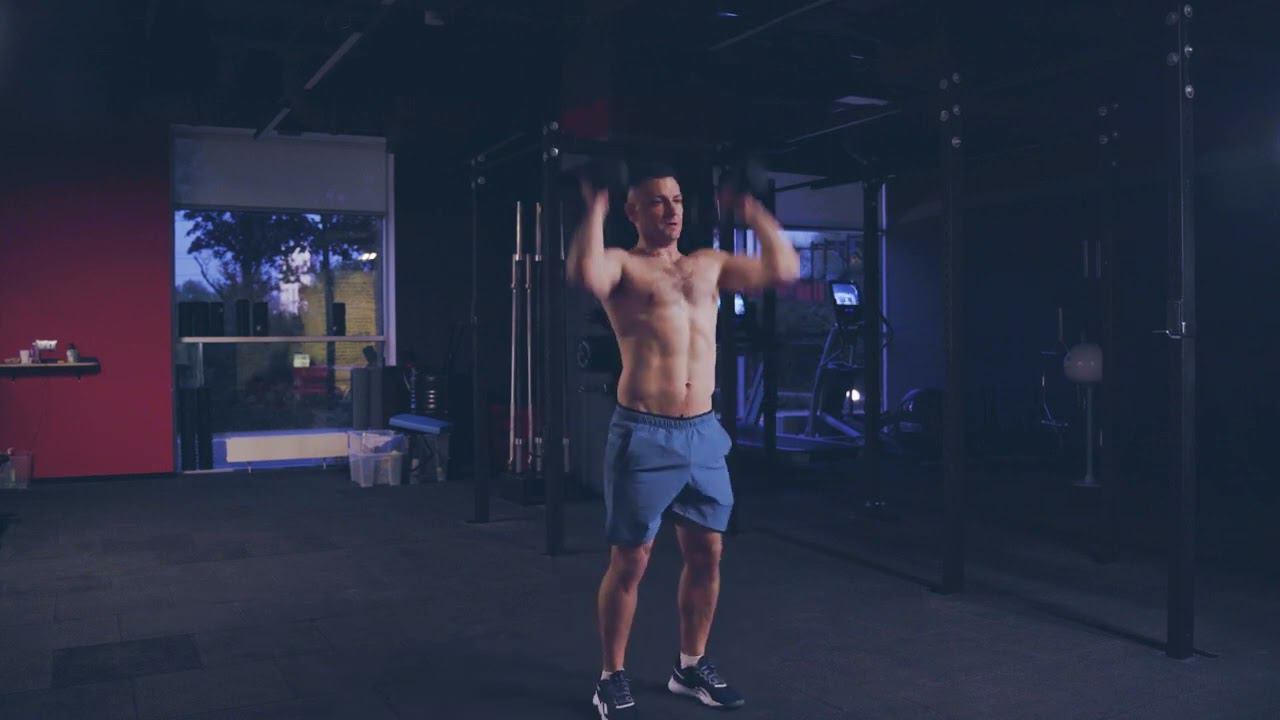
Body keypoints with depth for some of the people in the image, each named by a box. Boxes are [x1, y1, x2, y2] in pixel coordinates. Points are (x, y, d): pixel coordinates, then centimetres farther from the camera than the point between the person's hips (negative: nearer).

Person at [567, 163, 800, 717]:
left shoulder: (709, 264, 15)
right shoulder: (622, 265, -2)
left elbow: (784, 270, 9)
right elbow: (585, 276, -27)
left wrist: (752, 212, 8)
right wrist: (595, 210, -18)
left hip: (703, 432, 6)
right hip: (643, 434, -6)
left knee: (707, 554, 12)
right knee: (630, 561, 2)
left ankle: (691, 666, 29)